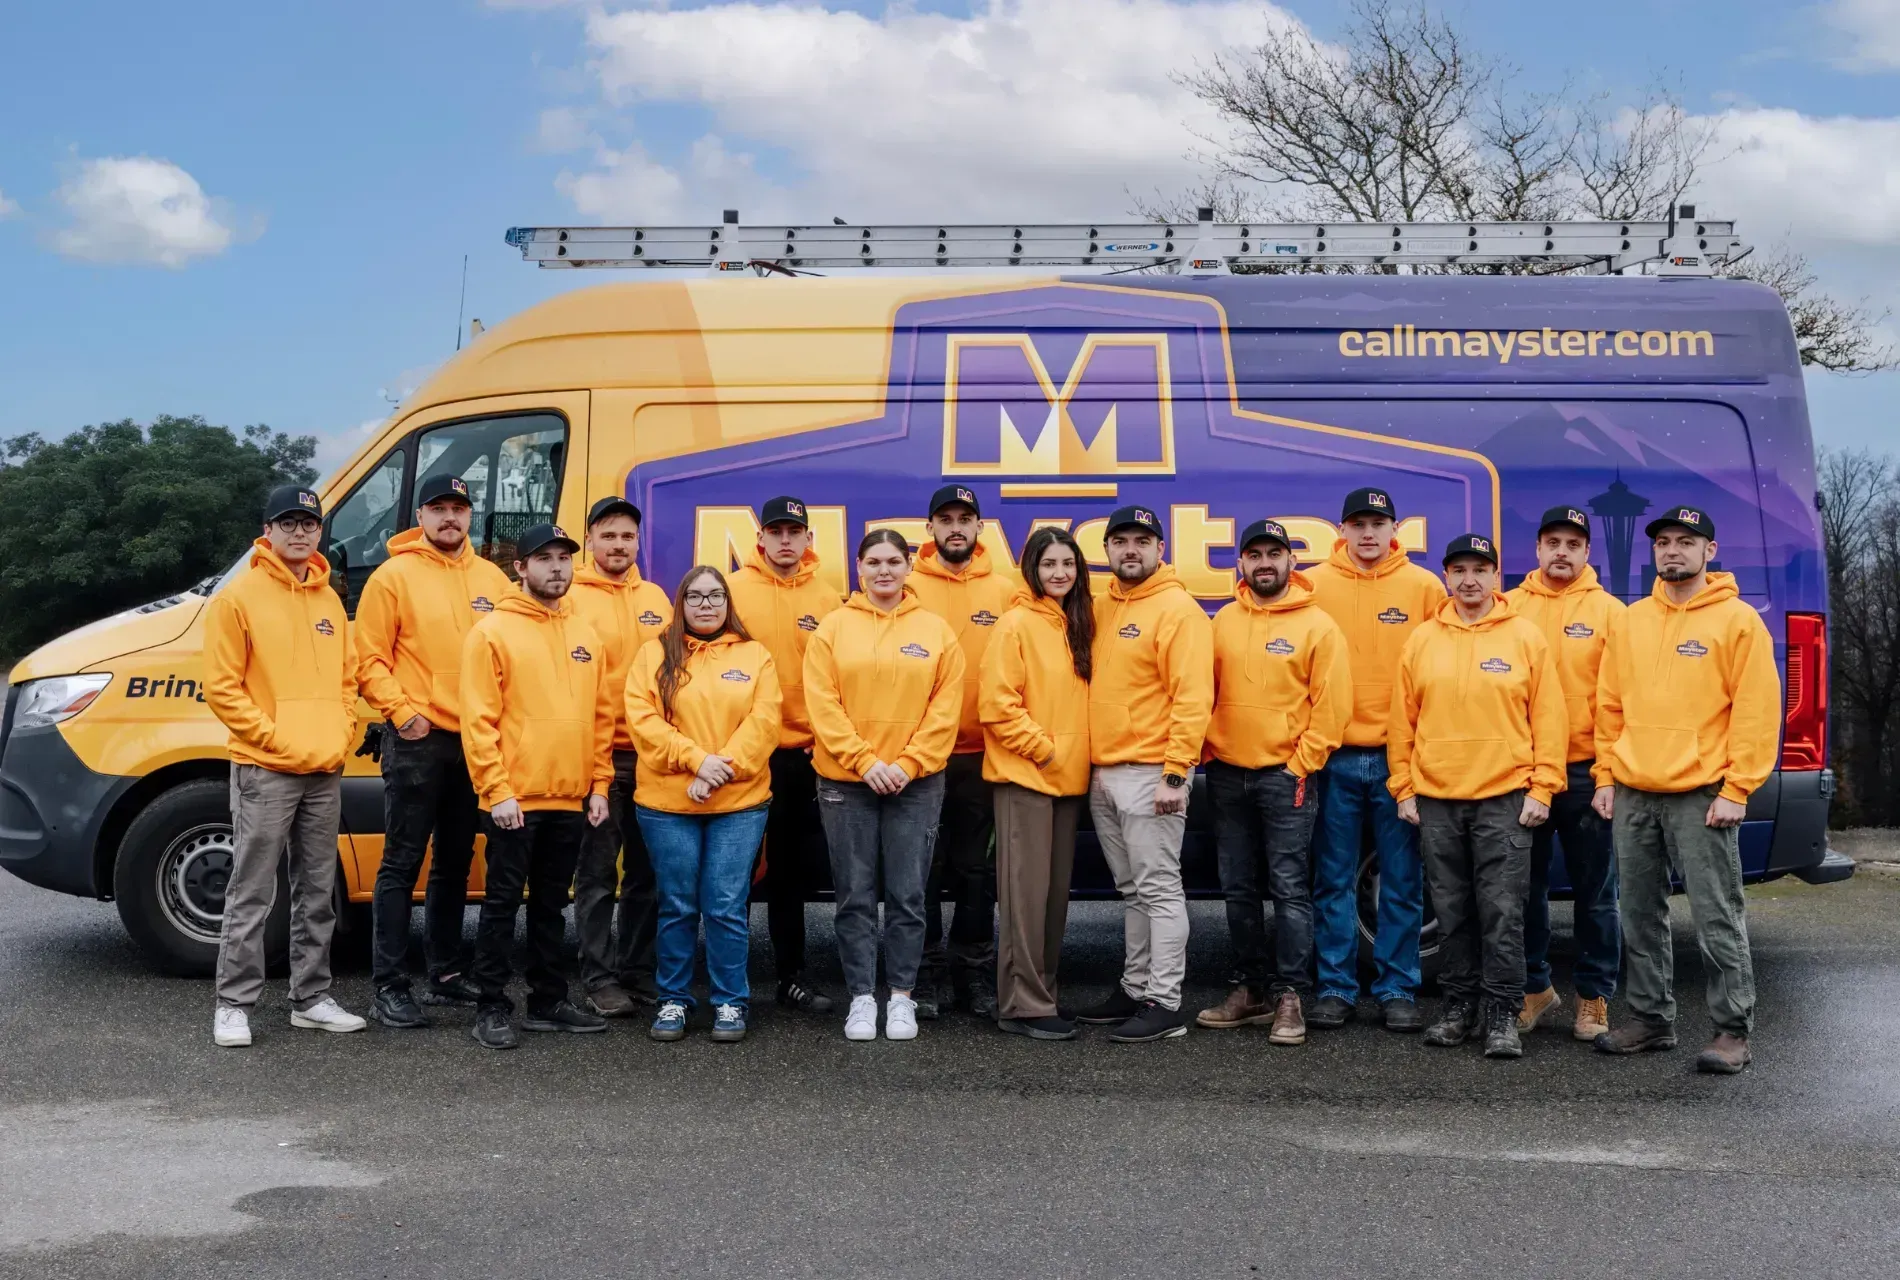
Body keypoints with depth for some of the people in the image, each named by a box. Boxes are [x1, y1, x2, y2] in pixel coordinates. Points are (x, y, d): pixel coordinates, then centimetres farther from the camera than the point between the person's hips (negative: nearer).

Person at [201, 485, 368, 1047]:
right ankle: (234, 1005, 6)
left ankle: (311, 998, 20)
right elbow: (222, 688, -10)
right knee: (252, 896, -2)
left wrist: (341, 737, 3)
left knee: (318, 894, 11)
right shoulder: (239, 598, -6)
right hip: (265, 772, -6)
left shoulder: (329, 601, 14)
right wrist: (277, 739, -15)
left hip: (326, 773, 6)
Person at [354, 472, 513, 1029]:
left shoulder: (493, 579, 10)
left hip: (476, 742, 5)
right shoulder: (394, 576, -3)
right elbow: (370, 659, -6)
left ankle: (446, 974, 25)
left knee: (455, 863, 14)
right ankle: (389, 987, 1)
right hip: (417, 741, -5)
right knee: (402, 864, -3)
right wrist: (401, 712, -14)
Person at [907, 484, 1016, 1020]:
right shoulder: (908, 587, -1)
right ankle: (925, 971, 17)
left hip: (981, 753, 1)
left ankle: (974, 973, 20)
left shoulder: (1004, 590, 4)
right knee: (924, 867, 6)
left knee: (975, 868, 10)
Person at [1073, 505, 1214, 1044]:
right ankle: (1135, 989, 23)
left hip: (1149, 775, -8)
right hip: (1102, 773, 8)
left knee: (1159, 889, -4)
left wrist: (1175, 774, -20)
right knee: (1132, 891, 15)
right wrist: (1089, 763, 13)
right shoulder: (1100, 608, 13)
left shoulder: (1177, 609, -9)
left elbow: (1192, 698, -15)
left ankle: (1165, 1004, 0)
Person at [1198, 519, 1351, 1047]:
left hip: (1286, 775, -5)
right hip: (1227, 774, 5)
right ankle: (1250, 989, 22)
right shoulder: (1223, 621, 8)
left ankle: (1290, 997, 3)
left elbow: (1331, 707, -7)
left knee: (1289, 890, -4)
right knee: (1238, 889, 11)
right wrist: (1209, 749, 2)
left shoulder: (1317, 626, -4)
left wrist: (1300, 766, -11)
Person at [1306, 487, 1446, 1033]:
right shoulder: (1314, 586, 2)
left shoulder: (1424, 587, 3)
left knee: (1402, 881, 6)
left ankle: (1398, 989, 16)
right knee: (1334, 880, 6)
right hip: (1335, 756, 0)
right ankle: (1335, 988, 15)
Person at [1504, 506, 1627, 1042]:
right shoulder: (1510, 607, 5)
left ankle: (1594, 997, 18)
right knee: (1527, 887, 11)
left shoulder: (1608, 611, 0)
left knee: (1595, 892, 6)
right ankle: (1535, 988, 25)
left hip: (1586, 773, -2)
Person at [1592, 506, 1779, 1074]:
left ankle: (1732, 1031, 6)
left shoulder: (1737, 620, -3)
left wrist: (1736, 791, -12)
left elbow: (1756, 711, -7)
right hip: (1633, 794, 5)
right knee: (1640, 914, 11)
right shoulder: (1631, 621, 12)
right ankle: (1651, 1018, 22)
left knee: (1717, 918, -3)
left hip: (1701, 796, -5)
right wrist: (1607, 778, 8)